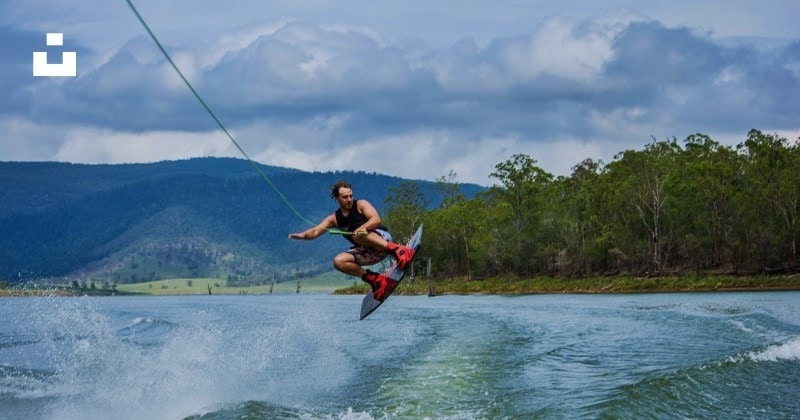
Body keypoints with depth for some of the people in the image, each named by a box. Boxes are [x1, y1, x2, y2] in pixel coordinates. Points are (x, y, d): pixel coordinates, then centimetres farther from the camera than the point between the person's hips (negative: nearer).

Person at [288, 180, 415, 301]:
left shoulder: (360, 205, -2)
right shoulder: (334, 219, 10)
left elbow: (376, 219, -18)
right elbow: (315, 231, 1)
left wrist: (363, 228, -38)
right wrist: (303, 235, -22)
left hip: (383, 238, -6)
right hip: (367, 252, 6)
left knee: (358, 234, -34)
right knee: (338, 262, -15)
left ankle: (396, 249, -44)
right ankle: (375, 279, -15)